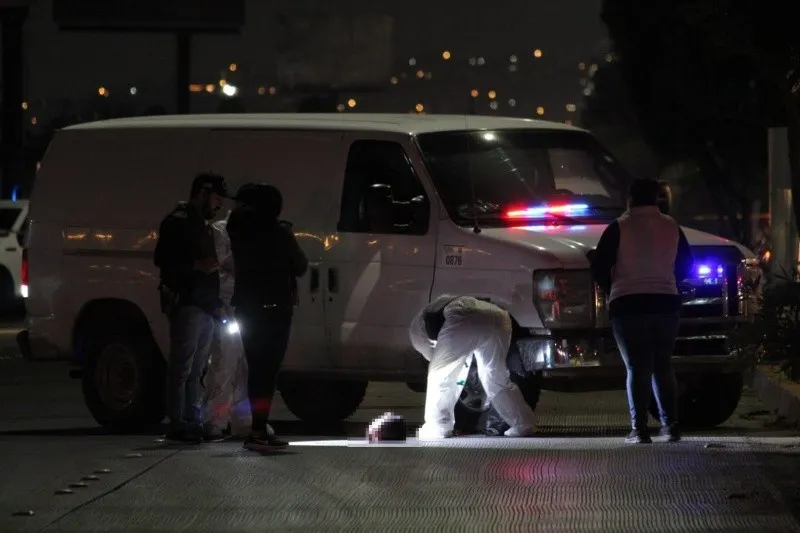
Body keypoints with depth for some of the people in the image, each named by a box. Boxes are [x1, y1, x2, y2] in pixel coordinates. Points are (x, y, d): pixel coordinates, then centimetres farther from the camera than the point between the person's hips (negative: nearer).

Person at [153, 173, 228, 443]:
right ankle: (178, 423, -12)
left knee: (196, 370, 10)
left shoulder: (201, 224, 25)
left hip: (204, 306, 10)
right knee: (182, 367, -11)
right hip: (187, 305, -10)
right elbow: (162, 258, -15)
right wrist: (198, 266, -21)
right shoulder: (178, 221, -5)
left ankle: (193, 421, 13)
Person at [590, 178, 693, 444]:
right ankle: (671, 426, 5)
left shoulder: (620, 228, -4)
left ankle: (640, 429, -8)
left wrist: (612, 289, 12)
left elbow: (599, 266, -5)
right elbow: (686, 264, 16)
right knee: (663, 366, 12)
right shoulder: (671, 227, 8)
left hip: (628, 305, -3)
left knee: (637, 369, -2)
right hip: (665, 304, 3)